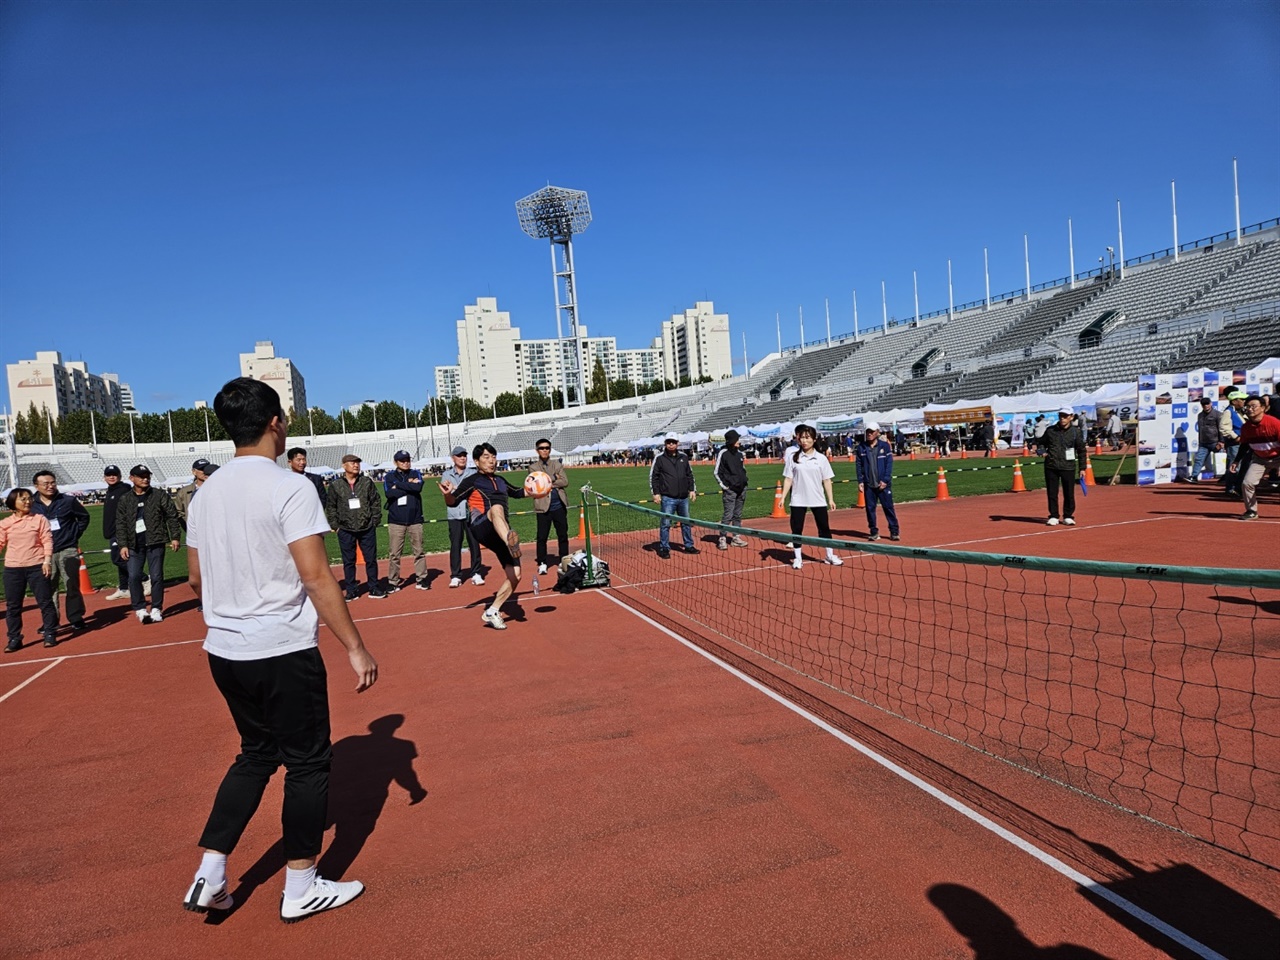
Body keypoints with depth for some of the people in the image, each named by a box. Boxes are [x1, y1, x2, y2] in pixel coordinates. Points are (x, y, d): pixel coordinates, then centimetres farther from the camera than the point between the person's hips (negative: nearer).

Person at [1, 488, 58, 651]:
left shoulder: (40, 519, 2)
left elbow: (47, 541, -2)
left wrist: (47, 560, -11)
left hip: (36, 566, -2)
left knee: (45, 601, 1)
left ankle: (50, 634, 11)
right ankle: (14, 639, 16)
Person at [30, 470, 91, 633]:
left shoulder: (68, 501, 0)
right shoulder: (32, 506, 2)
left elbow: (84, 517, 12)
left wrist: (76, 535, 5)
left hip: (68, 551, -1)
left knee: (72, 586, 2)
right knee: (48, 588, 6)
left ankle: (76, 619, 10)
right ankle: (50, 622, 15)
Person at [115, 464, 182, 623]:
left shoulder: (160, 495, 3)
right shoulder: (125, 501, 9)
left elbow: (172, 516, 2)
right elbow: (120, 524, 9)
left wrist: (175, 537, -4)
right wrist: (123, 545, 0)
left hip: (155, 543, -2)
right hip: (134, 545, 2)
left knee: (157, 576, 0)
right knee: (134, 576, -5)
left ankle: (156, 609, 11)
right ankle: (140, 608, 8)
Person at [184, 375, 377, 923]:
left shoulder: (206, 493, 6)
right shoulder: (290, 488, -16)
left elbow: (196, 579, 15)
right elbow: (316, 577, -21)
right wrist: (355, 648, -16)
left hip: (224, 652, 7)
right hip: (283, 652, -7)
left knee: (256, 754, 23)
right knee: (307, 762, 9)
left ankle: (208, 877, 25)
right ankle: (301, 890, 20)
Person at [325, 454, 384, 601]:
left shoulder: (367, 482, 2)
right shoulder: (335, 485, -1)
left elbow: (376, 502, 5)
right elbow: (330, 507, 3)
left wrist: (375, 521, 0)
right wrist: (335, 525, -1)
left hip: (367, 529, 1)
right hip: (345, 530, -1)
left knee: (371, 559, 5)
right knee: (348, 562, 7)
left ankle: (374, 589, 16)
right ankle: (351, 591, 17)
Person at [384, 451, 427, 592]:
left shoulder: (415, 474, 8)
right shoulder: (389, 477, 5)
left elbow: (418, 487, -13)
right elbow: (389, 493, -13)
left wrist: (398, 485, -10)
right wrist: (409, 486, -11)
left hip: (415, 519, 1)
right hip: (396, 521, -1)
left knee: (418, 551, 6)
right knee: (395, 553, 1)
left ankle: (421, 579, 14)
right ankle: (393, 582, 8)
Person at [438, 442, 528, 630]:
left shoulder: (500, 480, 22)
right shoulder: (471, 480, 3)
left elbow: (517, 492, 39)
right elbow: (453, 502, -6)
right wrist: (447, 494, -28)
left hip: (500, 535, 7)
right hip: (482, 528, -7)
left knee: (515, 576, -1)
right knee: (496, 508, -40)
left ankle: (491, 613, 14)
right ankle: (511, 540, -68)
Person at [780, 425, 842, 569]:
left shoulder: (821, 458, 2)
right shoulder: (793, 458, 1)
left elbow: (827, 480, 4)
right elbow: (788, 479, 2)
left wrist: (831, 499, 1)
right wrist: (783, 497, -5)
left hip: (818, 500, 1)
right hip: (798, 501, 0)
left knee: (824, 528, 7)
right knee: (796, 529, 2)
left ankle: (830, 556, 22)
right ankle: (798, 558, 14)